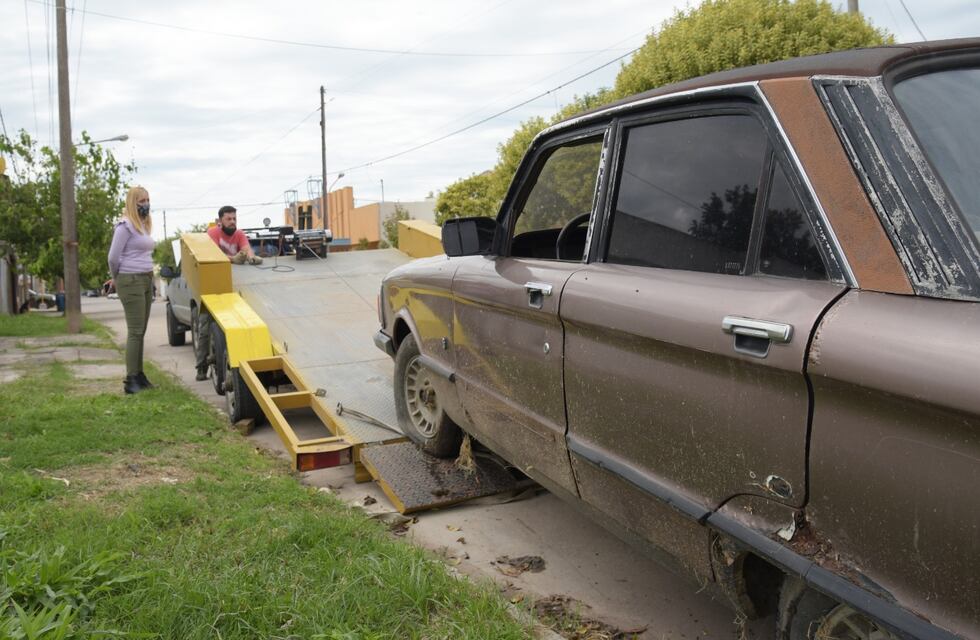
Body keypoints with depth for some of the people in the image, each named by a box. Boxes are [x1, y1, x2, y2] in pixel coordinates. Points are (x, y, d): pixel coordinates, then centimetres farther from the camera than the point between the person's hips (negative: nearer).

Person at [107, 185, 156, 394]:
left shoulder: (144, 225, 16)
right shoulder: (125, 226, -10)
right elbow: (113, 257, -11)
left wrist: (150, 279, 13)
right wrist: (117, 278, 2)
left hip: (146, 280, 8)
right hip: (131, 282, -8)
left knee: (141, 331, 11)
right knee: (135, 331, -8)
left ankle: (139, 375, 18)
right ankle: (131, 380, -5)